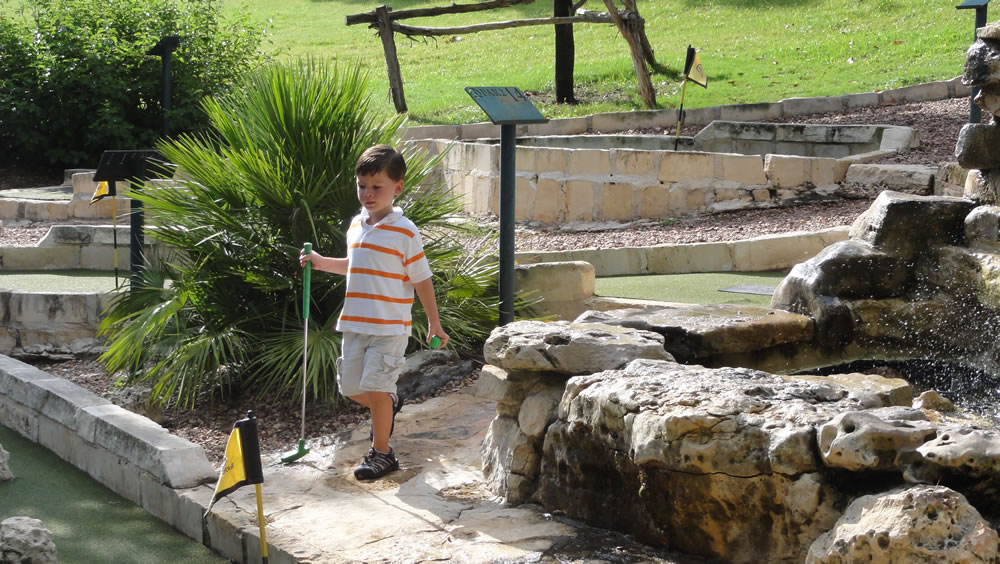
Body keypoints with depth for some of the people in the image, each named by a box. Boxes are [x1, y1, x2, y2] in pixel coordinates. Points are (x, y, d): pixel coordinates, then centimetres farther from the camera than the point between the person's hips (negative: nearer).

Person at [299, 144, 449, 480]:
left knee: (375, 387, -8)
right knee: (350, 387, 10)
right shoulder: (356, 225, 9)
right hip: (355, 323, 6)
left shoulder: (404, 232, -9)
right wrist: (322, 263, 15)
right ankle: (390, 404, 41)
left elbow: (421, 279, -5)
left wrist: (434, 323, -3)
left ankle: (381, 453, 7)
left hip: (389, 326, -6)